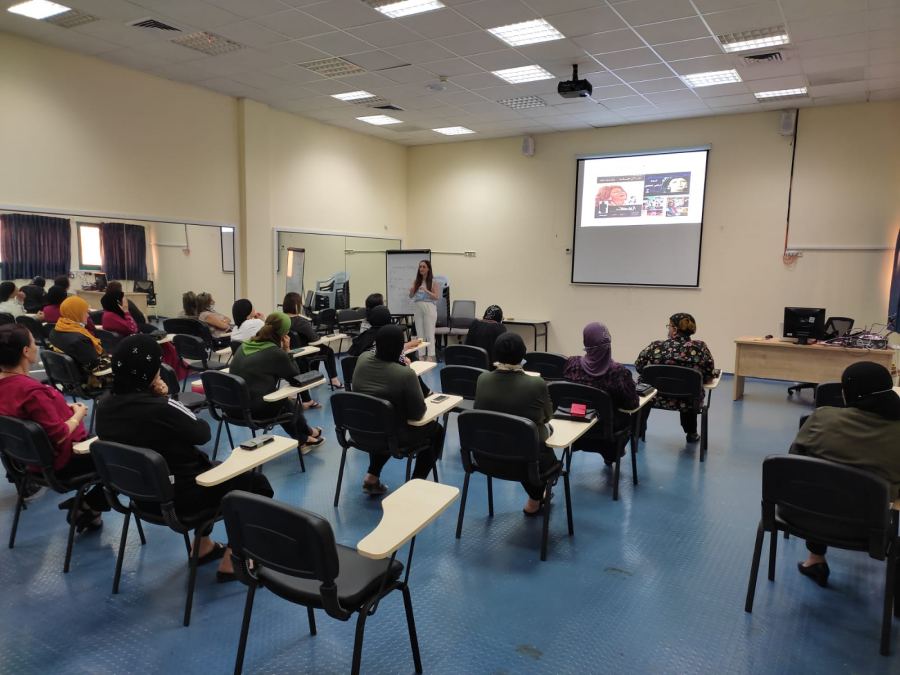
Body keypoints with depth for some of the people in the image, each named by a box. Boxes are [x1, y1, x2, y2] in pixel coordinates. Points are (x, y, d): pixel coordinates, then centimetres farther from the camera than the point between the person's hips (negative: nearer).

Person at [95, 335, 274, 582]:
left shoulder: (105, 406, -7)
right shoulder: (160, 408, -30)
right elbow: (202, 433, -12)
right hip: (178, 496, -8)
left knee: (204, 464, 34)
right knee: (256, 483, 9)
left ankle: (203, 546, 38)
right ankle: (231, 561, 15)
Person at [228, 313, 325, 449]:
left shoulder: (244, 346, 5)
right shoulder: (276, 353, -16)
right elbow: (295, 376, -2)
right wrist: (287, 351, -1)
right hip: (258, 409, -6)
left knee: (284, 402, 28)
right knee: (291, 404, 23)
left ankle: (303, 439, 41)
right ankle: (306, 435, 49)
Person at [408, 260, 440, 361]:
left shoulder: (434, 282, -3)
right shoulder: (416, 281, 8)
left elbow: (437, 297, -8)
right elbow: (411, 296, 8)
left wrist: (426, 291, -21)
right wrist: (411, 291, -15)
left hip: (429, 308, -4)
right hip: (417, 308, 4)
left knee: (429, 333, -4)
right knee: (419, 333, 7)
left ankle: (430, 356, -2)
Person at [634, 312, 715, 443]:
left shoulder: (656, 346, -17)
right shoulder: (700, 347, -15)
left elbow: (639, 366, -3)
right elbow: (710, 376, -7)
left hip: (659, 399, -1)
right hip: (688, 402, 1)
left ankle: (638, 430, 47)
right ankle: (691, 434, 47)